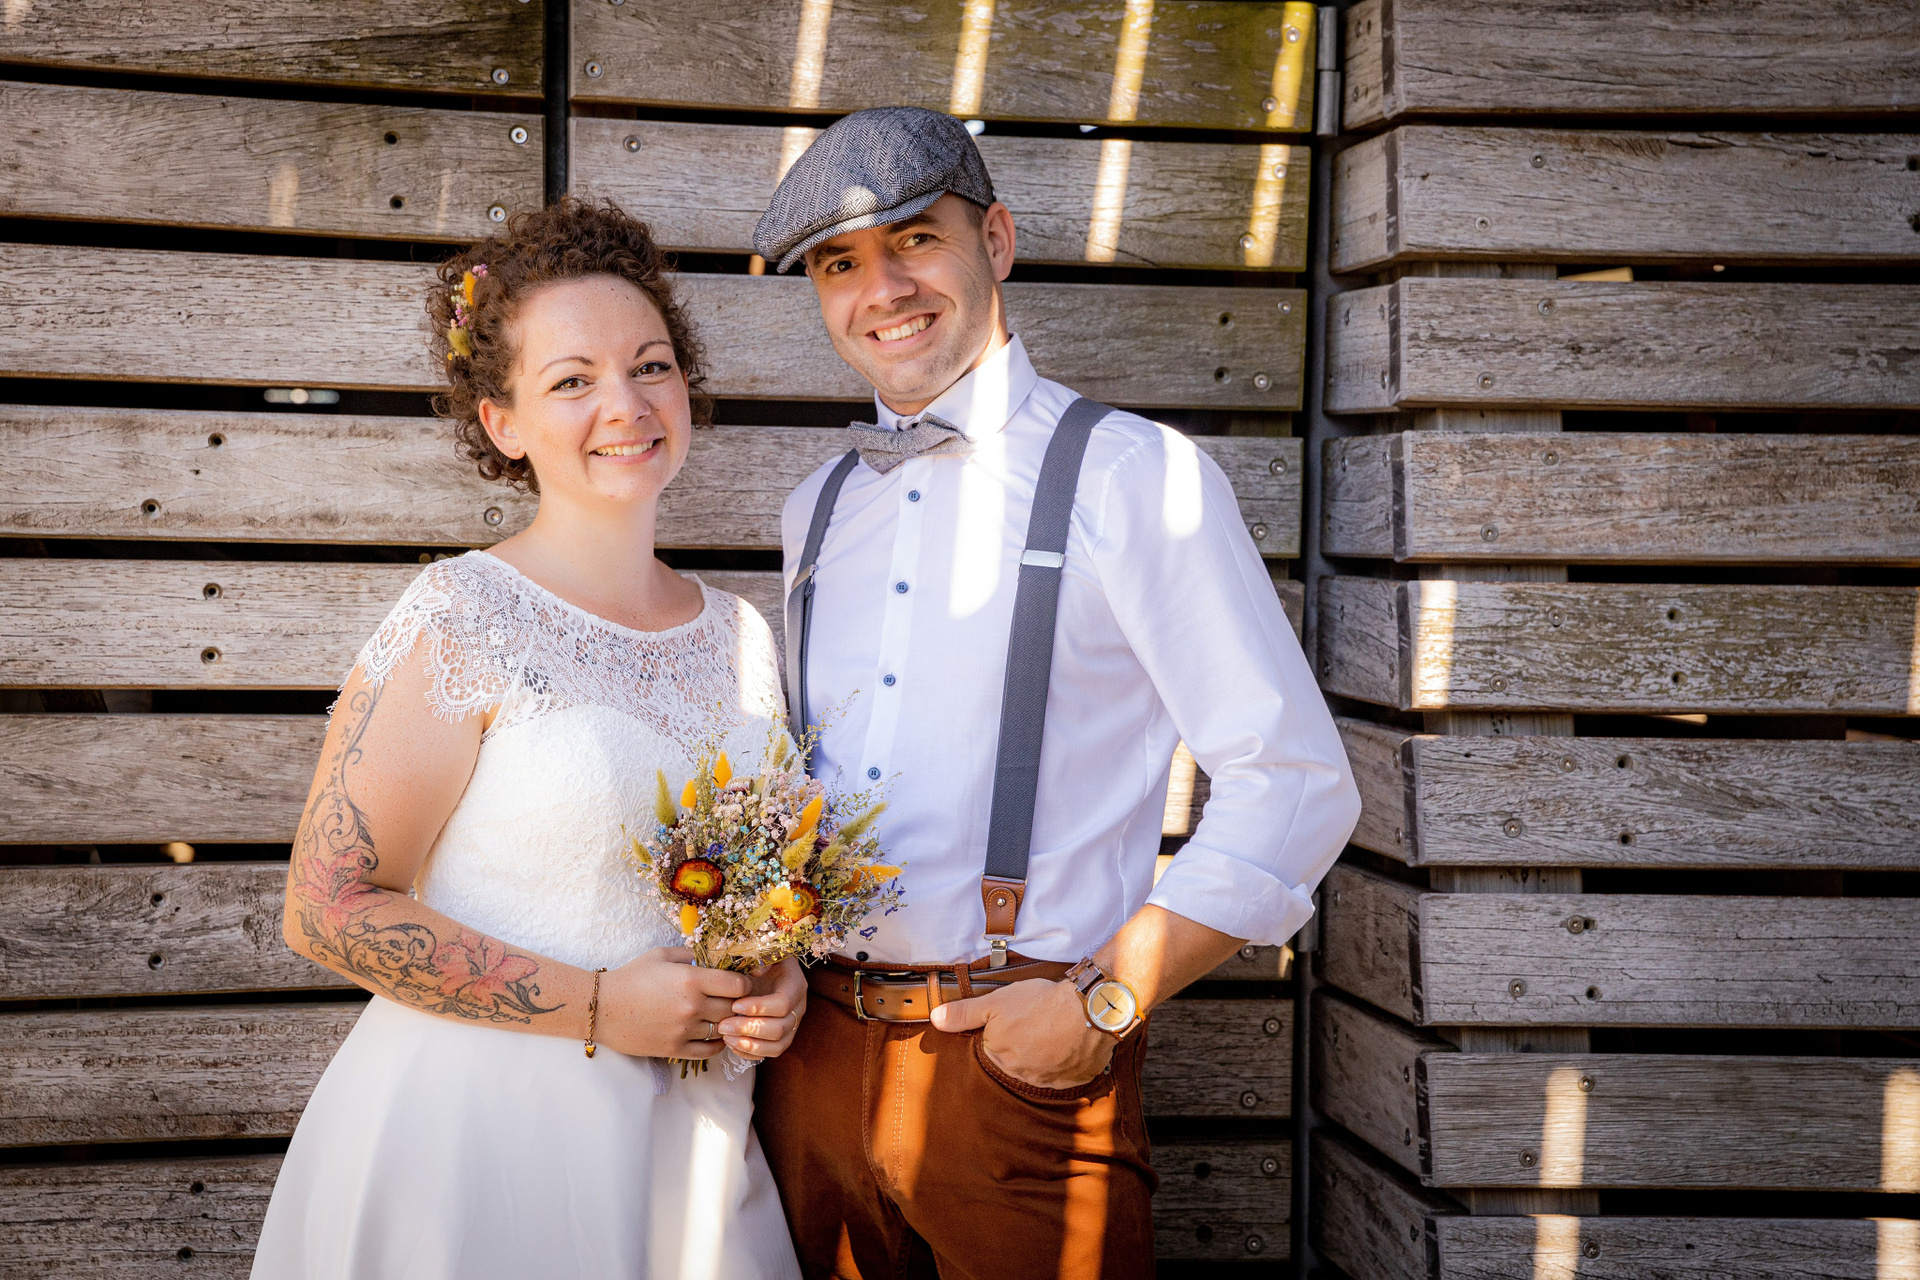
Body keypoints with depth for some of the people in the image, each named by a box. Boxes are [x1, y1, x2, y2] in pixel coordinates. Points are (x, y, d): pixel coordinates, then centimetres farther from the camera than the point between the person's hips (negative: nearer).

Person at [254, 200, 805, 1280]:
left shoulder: (741, 636, 4)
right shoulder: (461, 621, -13)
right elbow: (329, 906, -14)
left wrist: (779, 982, -4)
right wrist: (596, 1006, -17)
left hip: (687, 1146, 5)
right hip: (484, 1137, -5)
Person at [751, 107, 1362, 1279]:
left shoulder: (1132, 476, -7)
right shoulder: (818, 510, 12)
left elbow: (1297, 786, -10)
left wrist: (1105, 1005, -14)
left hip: (1022, 1061, -5)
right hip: (813, 1052, 5)